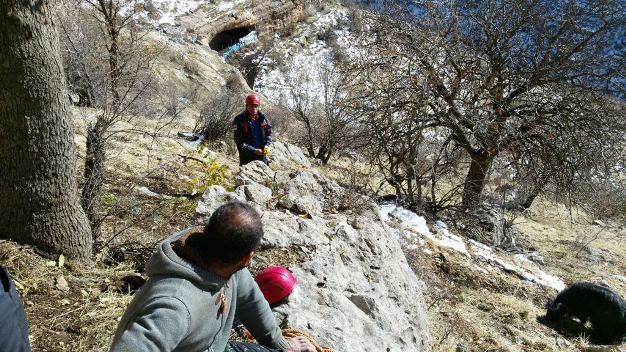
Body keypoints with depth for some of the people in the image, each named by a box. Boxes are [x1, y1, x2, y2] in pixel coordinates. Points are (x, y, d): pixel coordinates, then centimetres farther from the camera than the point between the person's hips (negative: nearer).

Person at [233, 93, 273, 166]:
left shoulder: (263, 117, 2)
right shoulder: (239, 120, -10)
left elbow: (269, 133, 10)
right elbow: (239, 141, -12)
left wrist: (267, 145, -9)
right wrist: (253, 150, -19)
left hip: (261, 154, 4)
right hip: (246, 157, -3)